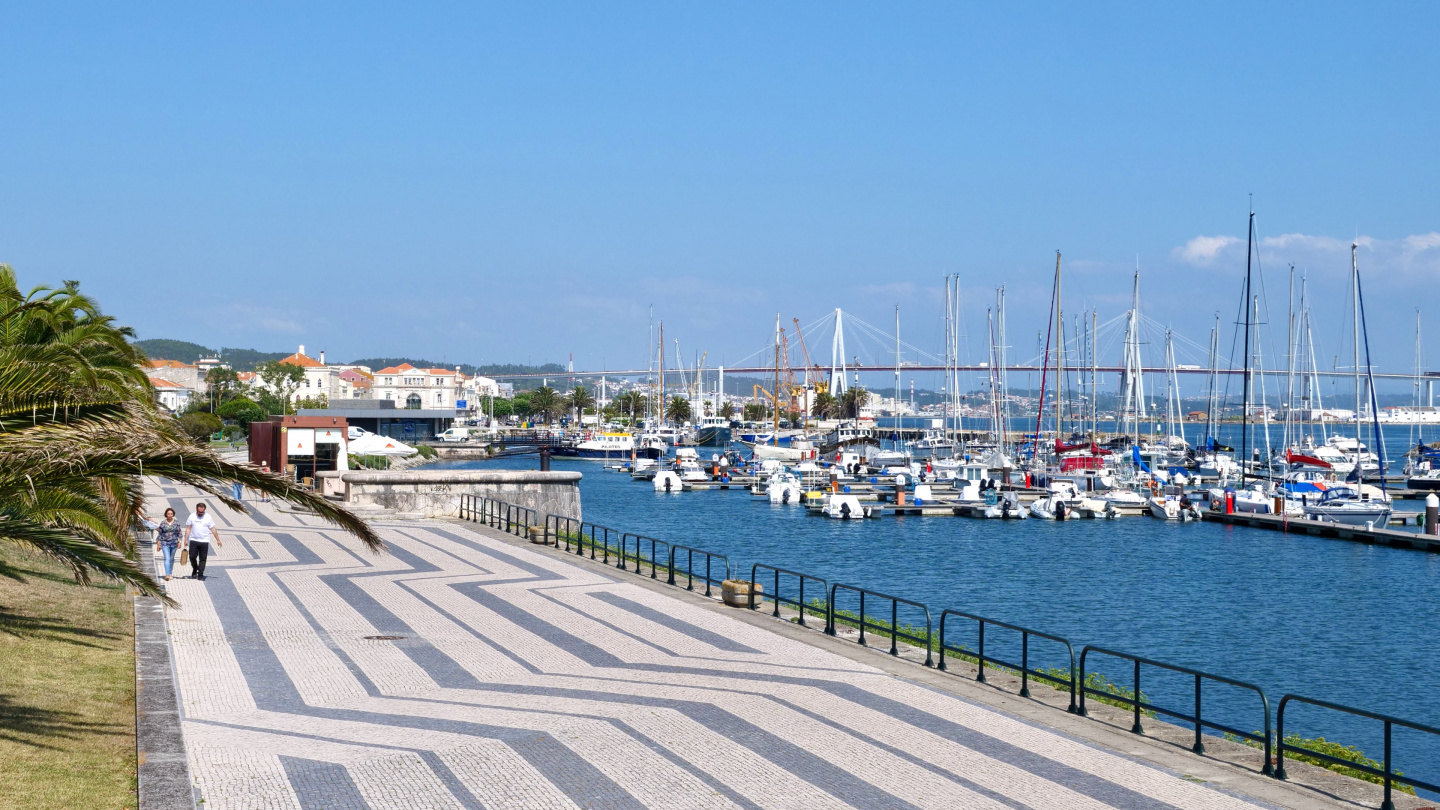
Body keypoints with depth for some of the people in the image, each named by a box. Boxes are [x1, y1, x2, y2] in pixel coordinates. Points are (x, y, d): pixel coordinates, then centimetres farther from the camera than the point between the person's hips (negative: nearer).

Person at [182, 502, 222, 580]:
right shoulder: (192, 517, 4)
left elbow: (213, 529, 3)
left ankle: (200, 574, 4)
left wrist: (218, 540, 1)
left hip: (204, 541, -1)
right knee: (192, 556, -2)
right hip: (193, 540, 1)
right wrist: (186, 540, 1)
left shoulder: (208, 517, 1)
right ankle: (194, 569, 23)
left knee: (202, 559, -2)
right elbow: (188, 529, 7)